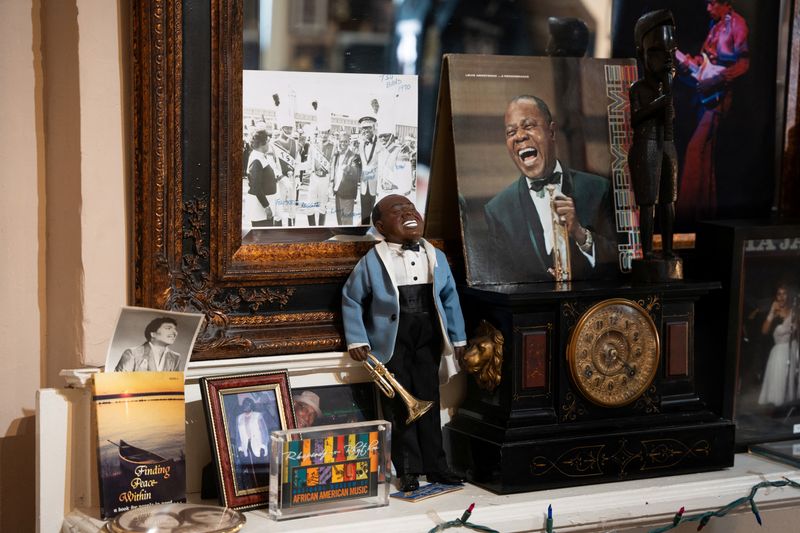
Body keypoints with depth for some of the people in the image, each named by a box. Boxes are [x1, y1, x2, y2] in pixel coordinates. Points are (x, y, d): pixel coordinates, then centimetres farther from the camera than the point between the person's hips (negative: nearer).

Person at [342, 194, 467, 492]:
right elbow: (351, 300, 0)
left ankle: (435, 465, 17)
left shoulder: (436, 257, 5)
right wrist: (356, 340, -5)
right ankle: (408, 471, 9)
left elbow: (449, 298, 12)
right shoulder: (372, 261, -7)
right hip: (392, 342, -3)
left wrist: (458, 337, 12)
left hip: (428, 338, 3)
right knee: (399, 404, 1)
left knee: (429, 401, 8)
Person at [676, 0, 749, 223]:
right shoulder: (715, 26, 17)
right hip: (708, 94, 9)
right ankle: (705, 204, 16)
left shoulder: (736, 24, -8)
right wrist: (691, 64, 5)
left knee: (696, 148, -13)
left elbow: (743, 63, -16)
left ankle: (689, 206, -11)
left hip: (721, 94, -9)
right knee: (706, 149, 10)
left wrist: (715, 81, -21)